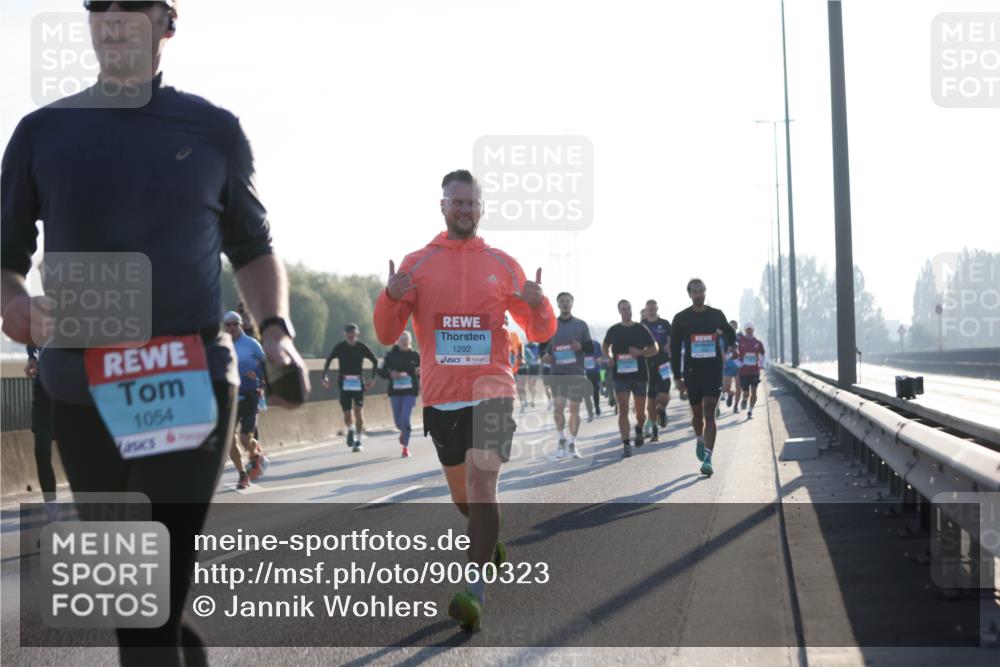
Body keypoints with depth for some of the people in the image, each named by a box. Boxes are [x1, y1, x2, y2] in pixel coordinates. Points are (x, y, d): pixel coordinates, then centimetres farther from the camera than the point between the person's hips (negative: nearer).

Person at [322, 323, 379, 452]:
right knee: (347, 415, -1)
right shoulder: (339, 347, -1)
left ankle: (358, 441, -2)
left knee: (359, 411, -11)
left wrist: (372, 378, 3)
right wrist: (325, 376, -2)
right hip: (344, 383, 0)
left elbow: (375, 361, 10)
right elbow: (328, 360, 10)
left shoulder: (362, 347, -1)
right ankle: (350, 430, 32)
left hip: (358, 383, 0)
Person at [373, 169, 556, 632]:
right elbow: (387, 334, 6)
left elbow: (539, 333, 11)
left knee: (481, 481, -18)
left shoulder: (503, 264, 6)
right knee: (462, 495, 14)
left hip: (491, 390, -2)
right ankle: (490, 539, 45)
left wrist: (537, 305, -12)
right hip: (440, 396, 2)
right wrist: (390, 297, -15)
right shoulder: (417, 263, 6)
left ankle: (476, 590, -20)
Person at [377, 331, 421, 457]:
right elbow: (381, 371, 5)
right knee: (398, 420, 7)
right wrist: (390, 374, -14)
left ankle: (405, 447, -1)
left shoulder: (415, 355, 1)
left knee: (405, 418, -13)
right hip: (395, 391, 2)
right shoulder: (391, 355, 2)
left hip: (410, 391, -2)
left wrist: (419, 372, -14)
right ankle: (403, 431, 45)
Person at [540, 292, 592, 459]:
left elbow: (591, 348, 9)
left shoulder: (581, 325, 6)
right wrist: (545, 356, -8)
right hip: (558, 372, 0)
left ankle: (572, 444, 12)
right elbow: (543, 346, 14)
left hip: (576, 372, 0)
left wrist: (581, 347, -13)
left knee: (574, 409, 2)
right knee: (558, 406, -11)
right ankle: (562, 440, 9)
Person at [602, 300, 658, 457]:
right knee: (623, 410, -9)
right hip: (620, 375, 0)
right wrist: (609, 357, 1)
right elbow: (605, 346, 22)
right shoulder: (613, 331, 5)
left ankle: (639, 429, 41)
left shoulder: (641, 329, 3)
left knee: (640, 412, 8)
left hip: (640, 374, 0)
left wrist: (640, 352, -13)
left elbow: (654, 349, 6)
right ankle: (626, 444, -8)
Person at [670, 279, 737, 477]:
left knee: (709, 414, -11)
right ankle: (700, 439, 46)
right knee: (697, 413, 14)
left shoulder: (717, 315, 4)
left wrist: (730, 344, -4)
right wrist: (677, 377, 0)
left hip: (713, 371, -1)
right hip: (692, 372, 1)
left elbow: (731, 335, 19)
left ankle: (707, 458, -18)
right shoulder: (681, 318, 2)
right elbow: (675, 349, 4)